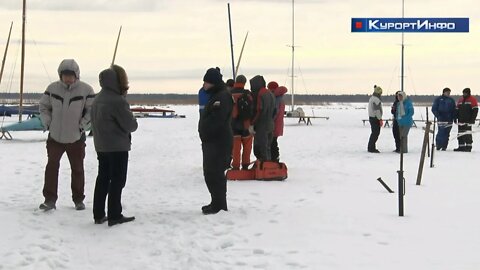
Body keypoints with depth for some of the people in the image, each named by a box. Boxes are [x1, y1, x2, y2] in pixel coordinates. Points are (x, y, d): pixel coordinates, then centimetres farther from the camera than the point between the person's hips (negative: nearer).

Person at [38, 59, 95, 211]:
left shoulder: (86, 90, -10)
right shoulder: (52, 88, -3)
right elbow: (43, 107, 8)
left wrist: (83, 126, -11)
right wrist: (48, 124, -2)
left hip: (76, 138, -1)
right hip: (55, 136, 1)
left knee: (77, 169, 9)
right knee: (52, 167, -5)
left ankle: (78, 200, 22)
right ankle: (50, 200, 1)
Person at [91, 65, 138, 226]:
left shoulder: (97, 100, 9)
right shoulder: (118, 101, -20)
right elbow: (130, 125, -17)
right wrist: (134, 123, 3)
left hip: (101, 146, 8)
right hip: (118, 147, -8)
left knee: (102, 178, 14)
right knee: (117, 181, 0)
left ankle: (98, 214, 17)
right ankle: (114, 216, 2)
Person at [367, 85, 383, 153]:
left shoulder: (371, 98, 15)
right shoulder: (376, 99, -17)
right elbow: (377, 110, -22)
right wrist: (380, 119, -19)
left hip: (371, 117, 10)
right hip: (375, 118, -10)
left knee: (374, 133, 16)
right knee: (375, 133, -6)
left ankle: (370, 147, 20)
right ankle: (372, 148, -5)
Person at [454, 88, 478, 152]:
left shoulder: (472, 100, -3)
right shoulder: (460, 100, 16)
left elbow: (475, 110, -8)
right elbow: (457, 110, 20)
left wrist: (472, 119, -14)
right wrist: (455, 118, 12)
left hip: (468, 120, -7)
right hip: (461, 120, 7)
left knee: (467, 134, -10)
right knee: (460, 134, 8)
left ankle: (468, 147, -6)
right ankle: (461, 147, 13)